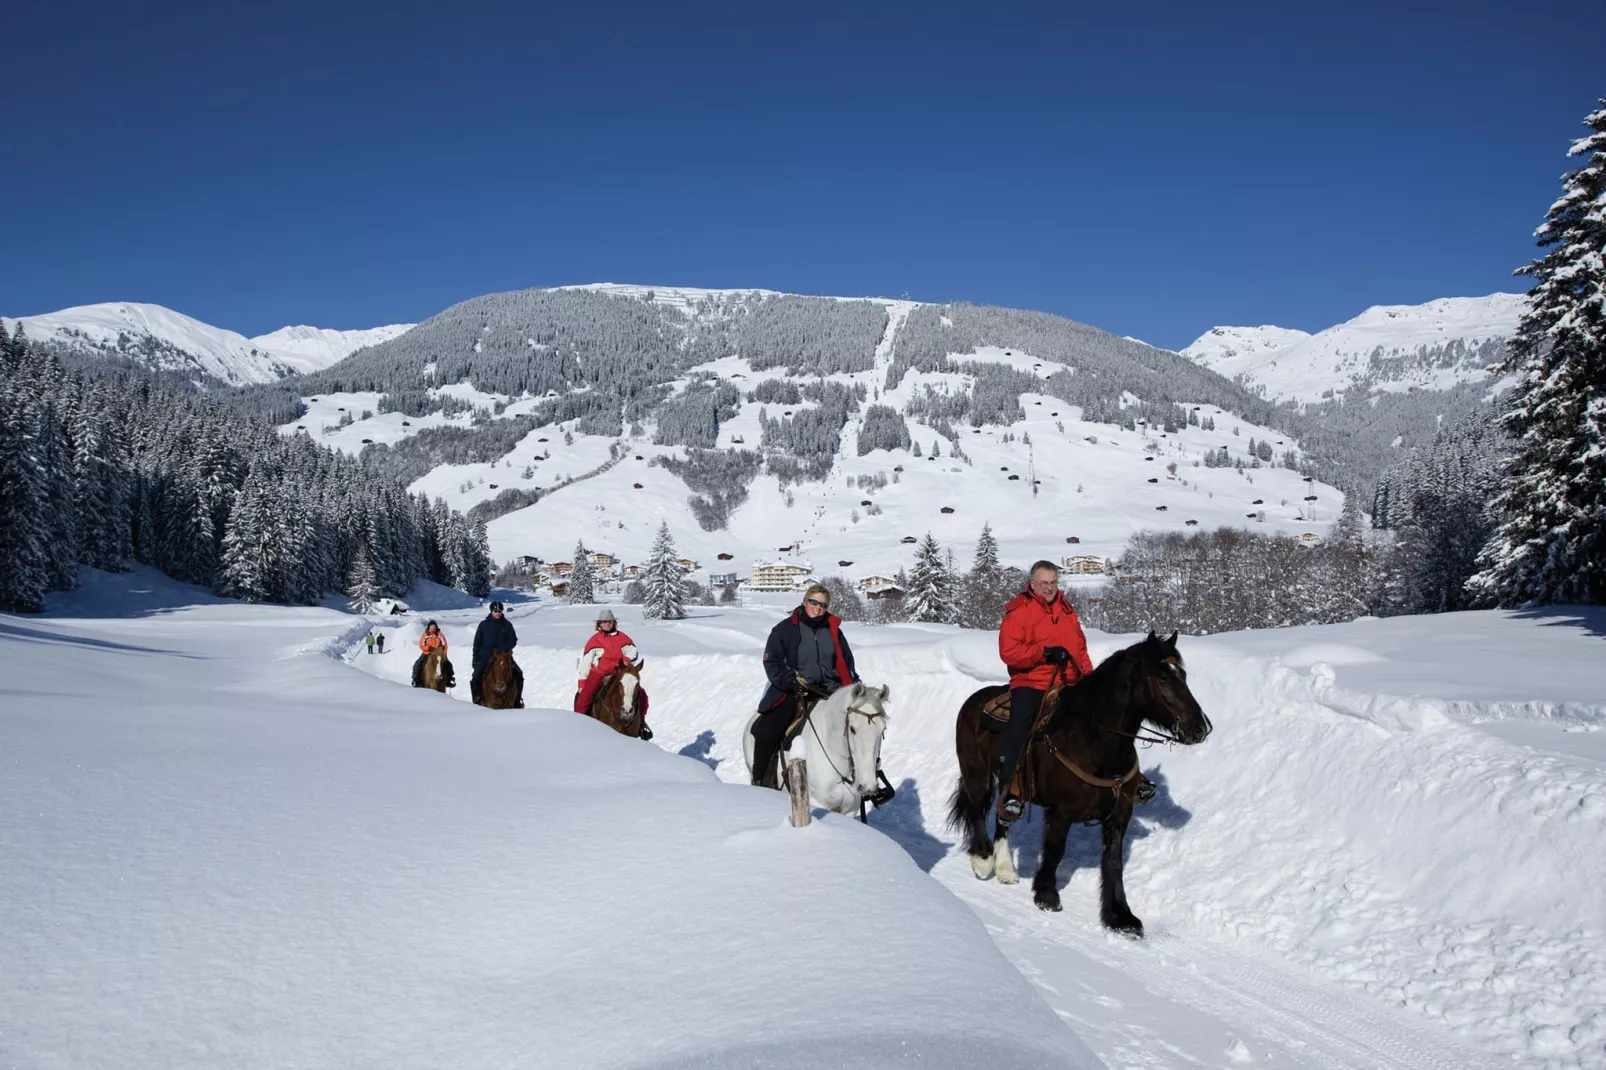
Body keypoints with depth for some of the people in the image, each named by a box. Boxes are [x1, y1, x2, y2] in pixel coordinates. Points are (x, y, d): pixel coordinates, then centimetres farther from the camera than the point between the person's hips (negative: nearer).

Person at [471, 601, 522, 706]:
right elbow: (477, 644, 5)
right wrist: (475, 659, 0)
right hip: (486, 656, -1)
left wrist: (502, 649, -17)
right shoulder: (484, 625, 1)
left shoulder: (507, 625, 2)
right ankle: (476, 701, -2)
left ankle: (517, 700, 1)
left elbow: (513, 641, 0)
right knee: (475, 678, -19)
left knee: (519, 674, -13)